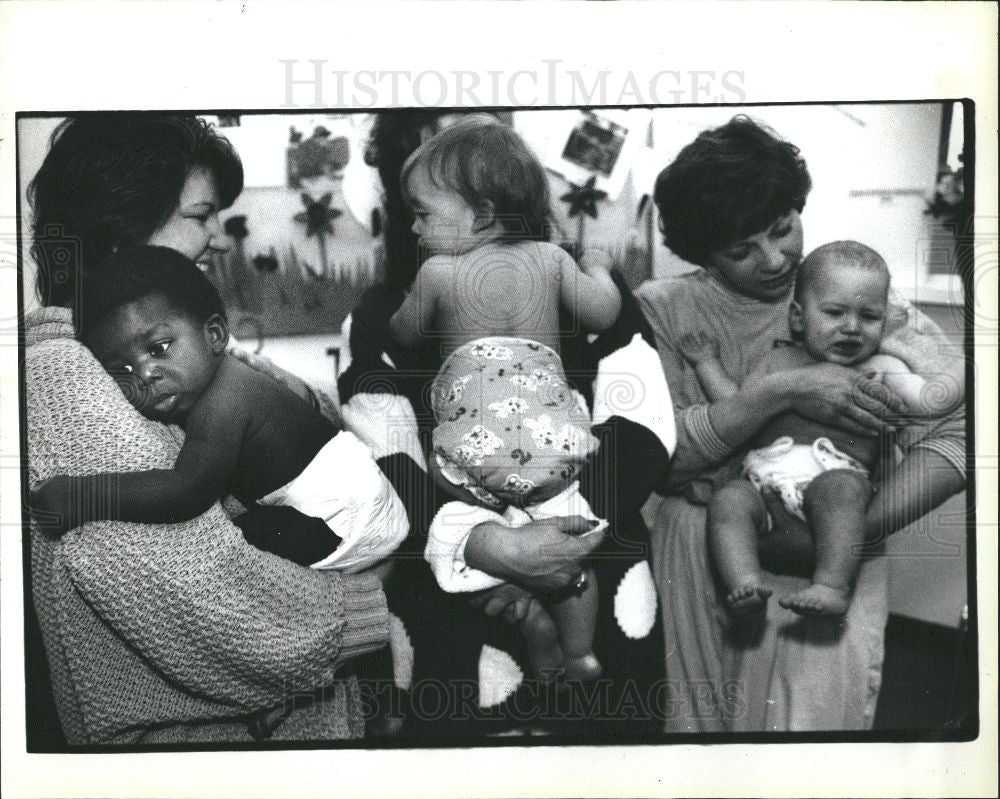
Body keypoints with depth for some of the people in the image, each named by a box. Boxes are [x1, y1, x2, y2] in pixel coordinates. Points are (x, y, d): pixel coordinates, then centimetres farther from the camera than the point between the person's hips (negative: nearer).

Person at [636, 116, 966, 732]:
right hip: (689, 560, 1)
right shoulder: (663, 309, 0)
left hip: (824, 570, -1)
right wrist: (783, 393, -23)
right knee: (693, 722, 8)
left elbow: (955, 437, -10)